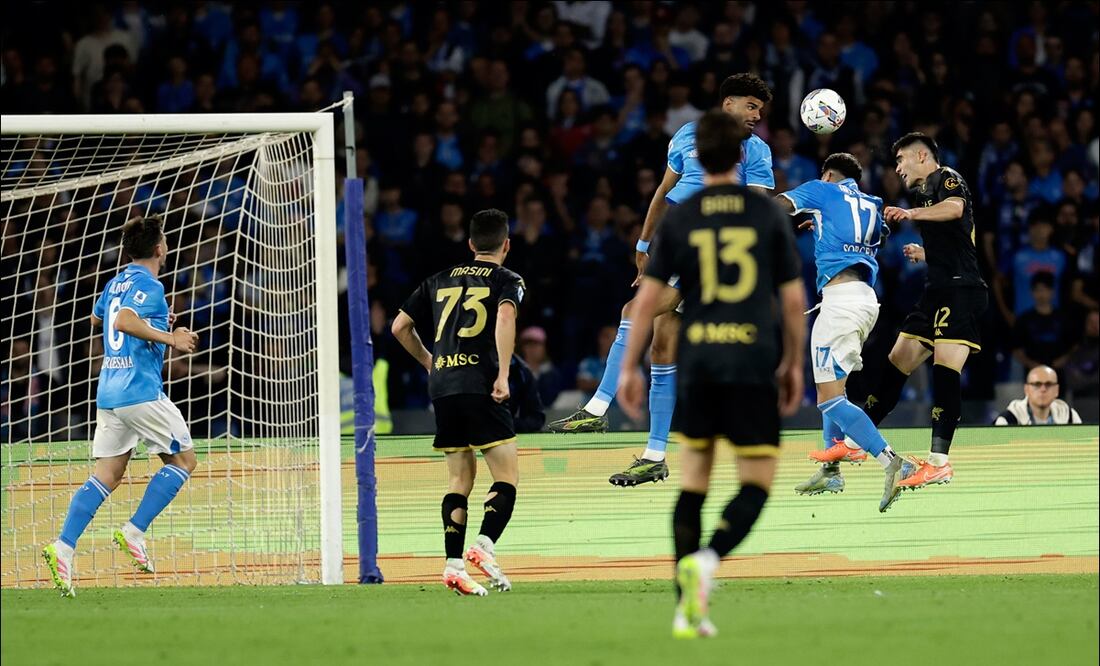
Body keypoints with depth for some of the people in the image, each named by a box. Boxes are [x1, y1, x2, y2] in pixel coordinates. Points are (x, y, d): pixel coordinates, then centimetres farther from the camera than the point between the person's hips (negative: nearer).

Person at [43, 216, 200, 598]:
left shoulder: (116, 283, 17)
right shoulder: (149, 286, -10)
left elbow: (97, 318, 37)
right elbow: (123, 322, -26)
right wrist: (170, 338, -23)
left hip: (109, 391, 8)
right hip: (141, 391, -8)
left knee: (107, 475, 6)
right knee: (183, 459, 5)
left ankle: (63, 548, -9)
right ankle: (134, 532, -5)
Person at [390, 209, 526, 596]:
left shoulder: (440, 281, 21)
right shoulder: (506, 280, 6)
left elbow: (399, 327, 22)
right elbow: (505, 317, -15)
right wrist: (503, 375, -20)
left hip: (442, 387, 5)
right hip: (480, 385, -5)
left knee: (460, 479, 11)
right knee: (507, 476, -1)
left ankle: (453, 563, 0)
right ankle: (485, 545, -22)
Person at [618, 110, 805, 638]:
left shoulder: (679, 219, 3)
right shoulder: (768, 215, 2)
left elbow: (648, 298, 1)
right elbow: (793, 298, 5)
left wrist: (629, 367, 7)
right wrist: (793, 363, 17)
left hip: (697, 365, 2)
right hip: (753, 366, -2)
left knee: (692, 485, 11)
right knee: (756, 484, 4)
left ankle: (688, 611, 7)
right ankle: (707, 560, -23)